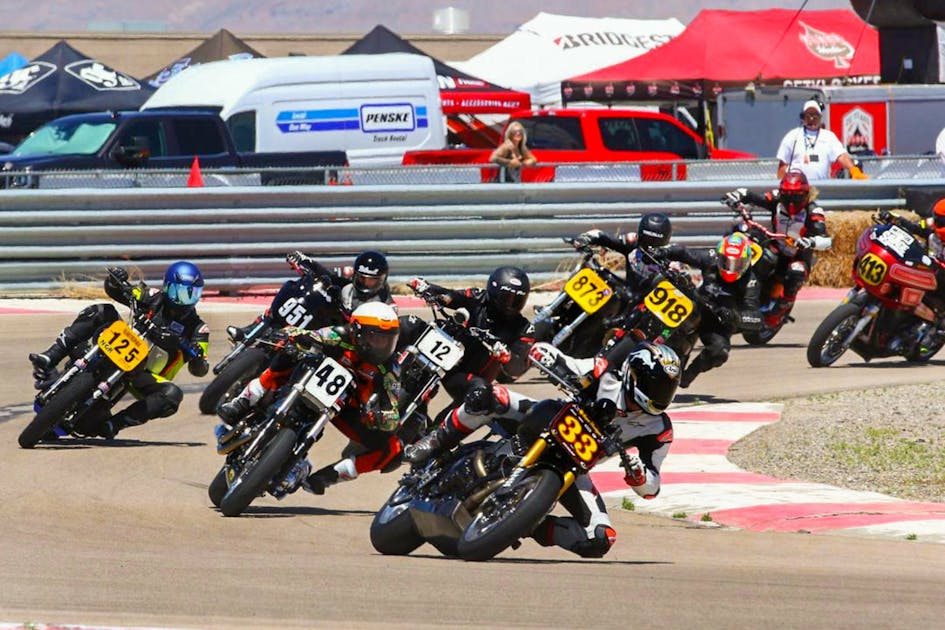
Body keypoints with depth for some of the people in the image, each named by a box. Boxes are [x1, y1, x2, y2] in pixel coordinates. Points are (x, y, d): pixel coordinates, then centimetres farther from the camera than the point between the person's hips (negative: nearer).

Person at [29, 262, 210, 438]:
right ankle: (49, 358, -28)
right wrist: (115, 280, -15)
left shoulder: (197, 328, 2)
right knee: (102, 312, -16)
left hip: (146, 376, -2)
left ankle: (115, 423, -39)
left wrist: (197, 357, -30)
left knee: (173, 395, -35)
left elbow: (200, 370, -7)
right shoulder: (156, 299, 7)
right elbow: (113, 290, 9)